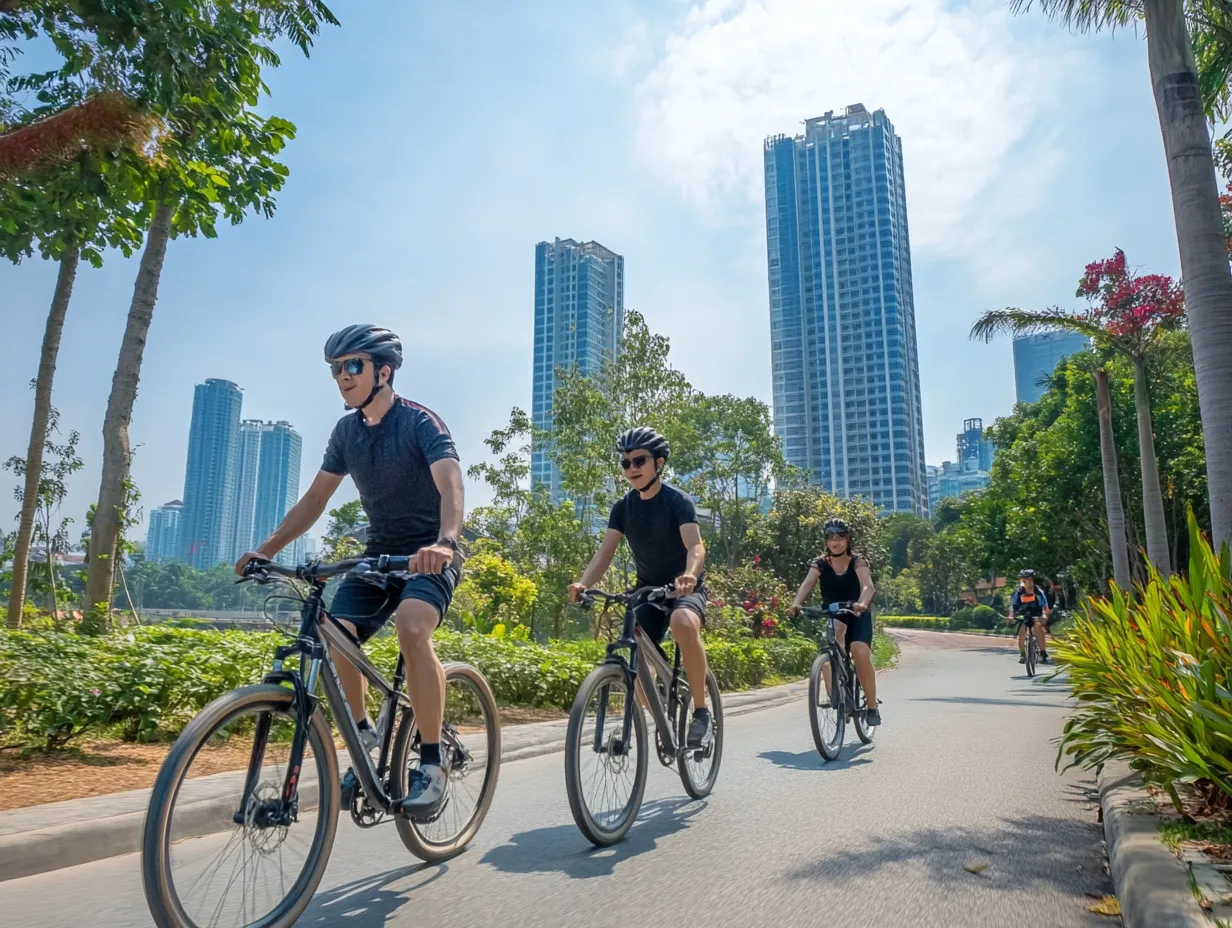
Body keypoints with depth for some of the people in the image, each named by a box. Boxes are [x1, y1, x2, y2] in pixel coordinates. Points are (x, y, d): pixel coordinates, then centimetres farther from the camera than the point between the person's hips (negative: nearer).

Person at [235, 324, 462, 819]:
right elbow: (315, 497, 9)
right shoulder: (347, 430, 4)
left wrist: (444, 541, -51)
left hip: (430, 554, -6)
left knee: (411, 626, -32)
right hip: (380, 550, 6)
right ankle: (365, 738, 11)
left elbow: (450, 484, -32)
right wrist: (266, 549, 0)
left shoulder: (420, 422, -16)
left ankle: (431, 764, -21)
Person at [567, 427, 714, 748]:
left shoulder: (678, 501, -15)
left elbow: (695, 545, -29)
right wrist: (583, 583, -30)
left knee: (683, 623, -37)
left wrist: (689, 575, -52)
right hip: (647, 589, 5)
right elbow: (605, 551, -11)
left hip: (685, 588, -5)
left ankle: (702, 712, -24)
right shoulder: (623, 507, -2)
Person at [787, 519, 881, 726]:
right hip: (830, 618, 2)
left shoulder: (857, 562, -11)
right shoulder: (820, 563, -7)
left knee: (860, 653, -26)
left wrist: (861, 604, -52)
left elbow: (867, 586, -29)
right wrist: (796, 604, -46)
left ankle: (872, 706, -12)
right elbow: (807, 584, -25)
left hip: (857, 617, -2)